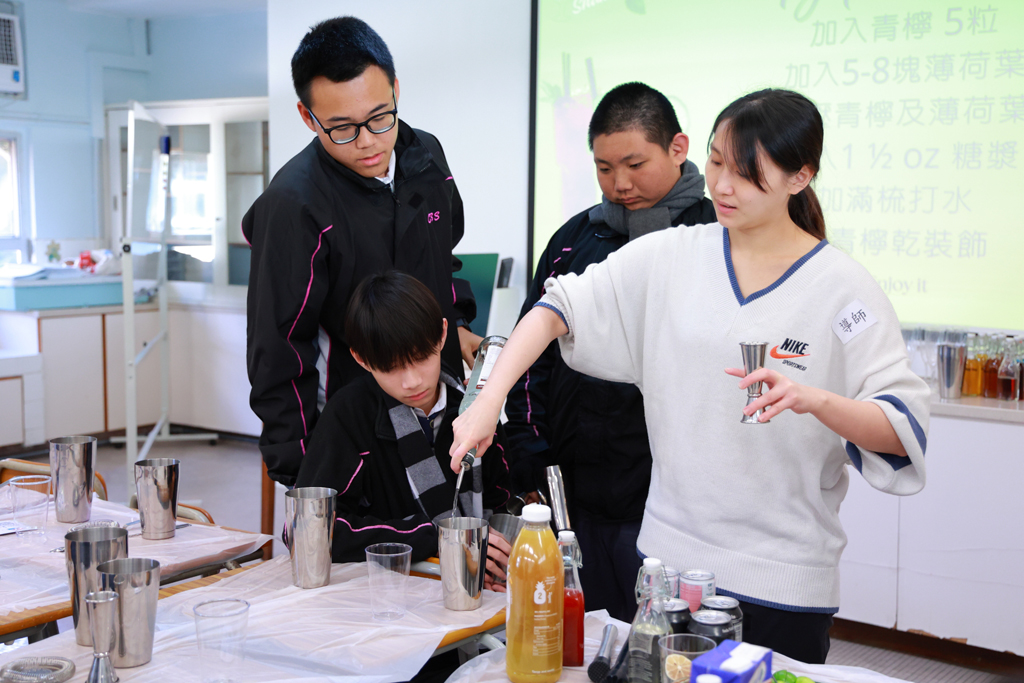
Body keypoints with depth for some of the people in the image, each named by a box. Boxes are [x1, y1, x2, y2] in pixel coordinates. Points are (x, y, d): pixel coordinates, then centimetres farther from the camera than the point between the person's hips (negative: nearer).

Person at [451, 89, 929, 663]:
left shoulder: (842, 287, -9)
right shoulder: (670, 257, 1)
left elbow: (905, 428, -14)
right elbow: (560, 307, -2)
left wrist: (812, 399, -33)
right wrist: (489, 401, -15)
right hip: (668, 556, 3)